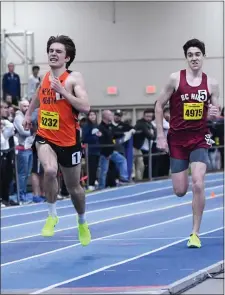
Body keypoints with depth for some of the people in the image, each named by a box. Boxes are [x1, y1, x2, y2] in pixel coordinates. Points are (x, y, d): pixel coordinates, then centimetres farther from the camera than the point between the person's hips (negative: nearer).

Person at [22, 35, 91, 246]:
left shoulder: (74, 78, -13)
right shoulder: (45, 77, 3)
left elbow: (85, 107, -26)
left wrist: (63, 91, -30)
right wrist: (29, 113, 26)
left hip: (68, 141, -2)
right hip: (45, 137, 2)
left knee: (73, 187, 13)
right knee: (50, 171, -29)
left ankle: (82, 223, 43)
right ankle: (52, 216, -7)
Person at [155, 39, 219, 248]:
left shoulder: (211, 84, 0)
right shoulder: (176, 79, -5)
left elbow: (216, 112, 10)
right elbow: (159, 106, 0)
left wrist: (213, 114, -15)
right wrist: (160, 136, -5)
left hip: (199, 140, 0)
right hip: (177, 140, 0)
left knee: (198, 185, -16)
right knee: (180, 191, 3)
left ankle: (195, 233, -7)